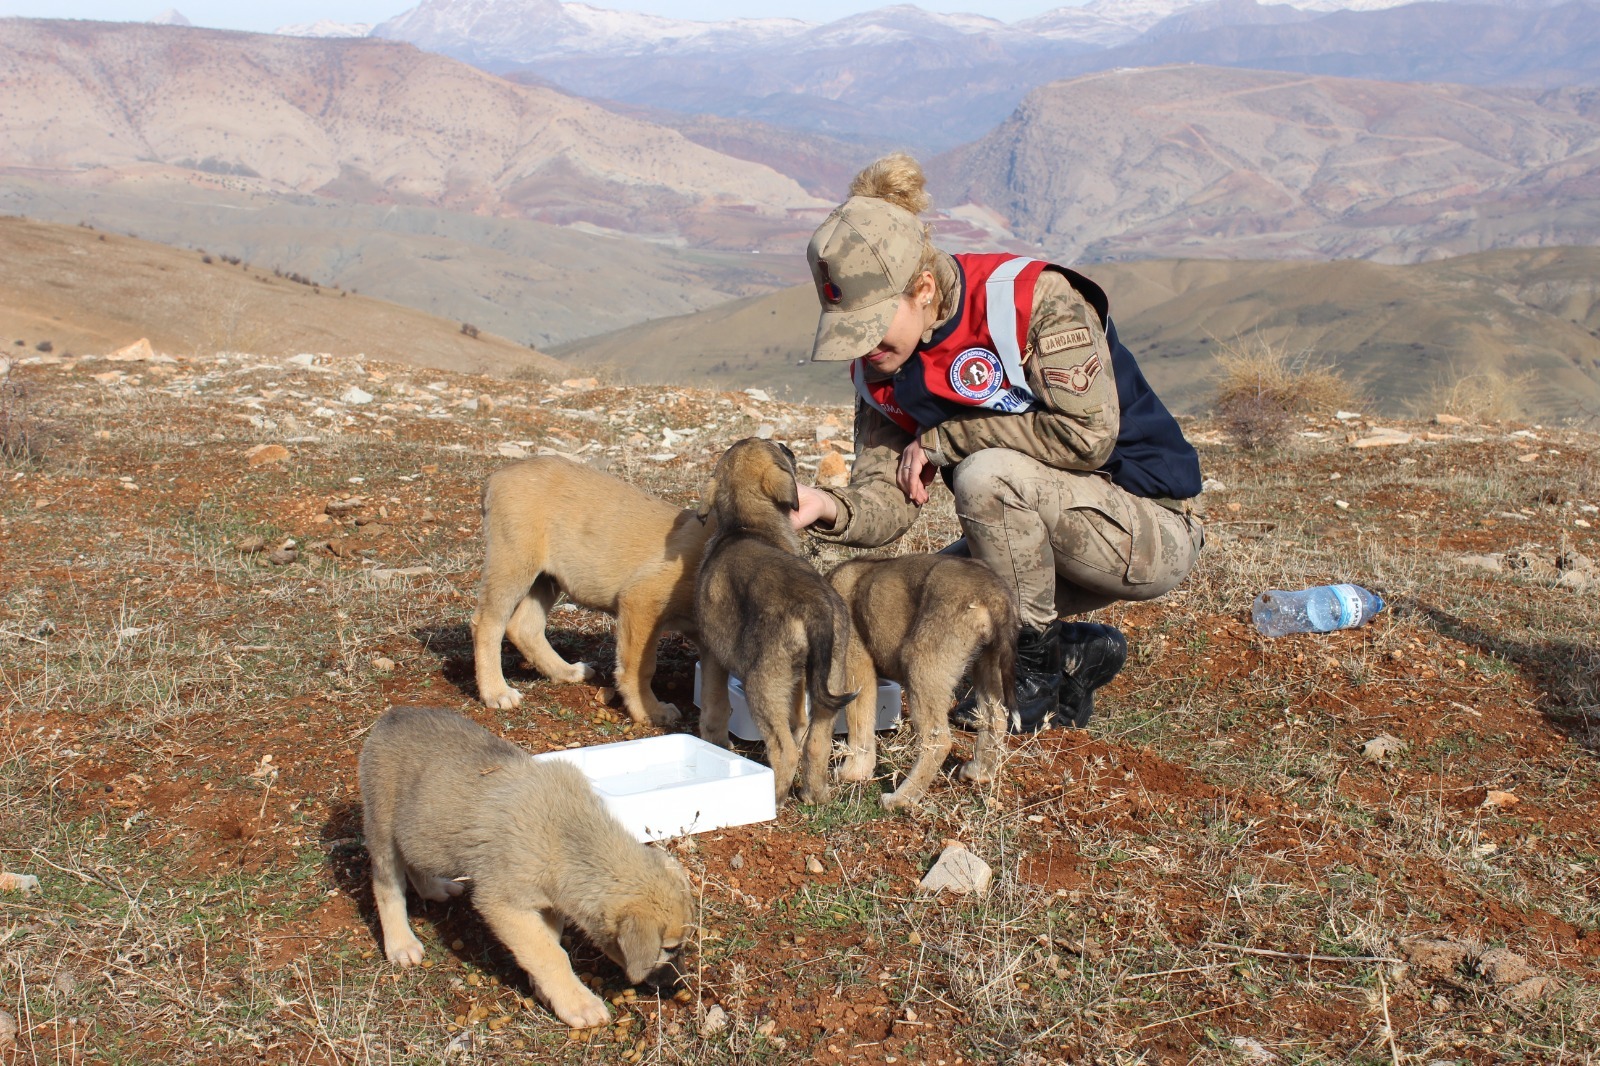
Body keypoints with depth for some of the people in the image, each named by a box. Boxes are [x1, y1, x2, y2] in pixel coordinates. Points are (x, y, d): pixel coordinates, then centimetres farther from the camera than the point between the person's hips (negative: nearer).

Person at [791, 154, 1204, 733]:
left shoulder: (1033, 299, -23)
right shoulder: (881, 365, -4)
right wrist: (830, 508, -32)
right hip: (1038, 530, 7)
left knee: (986, 476, -32)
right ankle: (1077, 653, 9)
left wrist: (944, 439, -21)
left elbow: (1087, 435, -29)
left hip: (1149, 527, -7)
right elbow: (888, 499, -9)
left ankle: (1036, 671, -11)